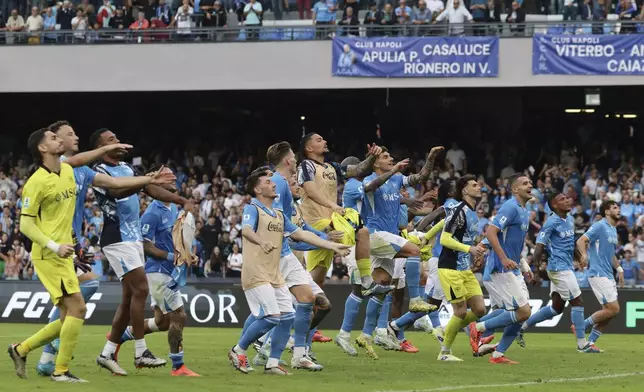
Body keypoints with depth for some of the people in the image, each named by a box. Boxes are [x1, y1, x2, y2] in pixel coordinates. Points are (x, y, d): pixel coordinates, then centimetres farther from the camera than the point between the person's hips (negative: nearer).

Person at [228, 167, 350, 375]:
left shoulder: (279, 215, 16)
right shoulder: (253, 209, -8)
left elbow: (301, 234, 17)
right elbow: (246, 230, -28)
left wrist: (333, 246, 13)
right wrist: (261, 241, -51)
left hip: (275, 276, 8)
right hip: (256, 274, -8)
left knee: (287, 317, 2)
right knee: (272, 317, -15)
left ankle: (272, 363, 9)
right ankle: (238, 351, 2)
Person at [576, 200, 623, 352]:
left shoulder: (613, 230, 17)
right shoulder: (599, 226, -10)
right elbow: (581, 241, -19)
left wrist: (619, 269, 20)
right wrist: (584, 255, -38)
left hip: (608, 275, 9)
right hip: (598, 274, -9)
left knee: (610, 311, 6)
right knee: (613, 309, -14)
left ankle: (590, 342, 12)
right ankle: (582, 326, -1)